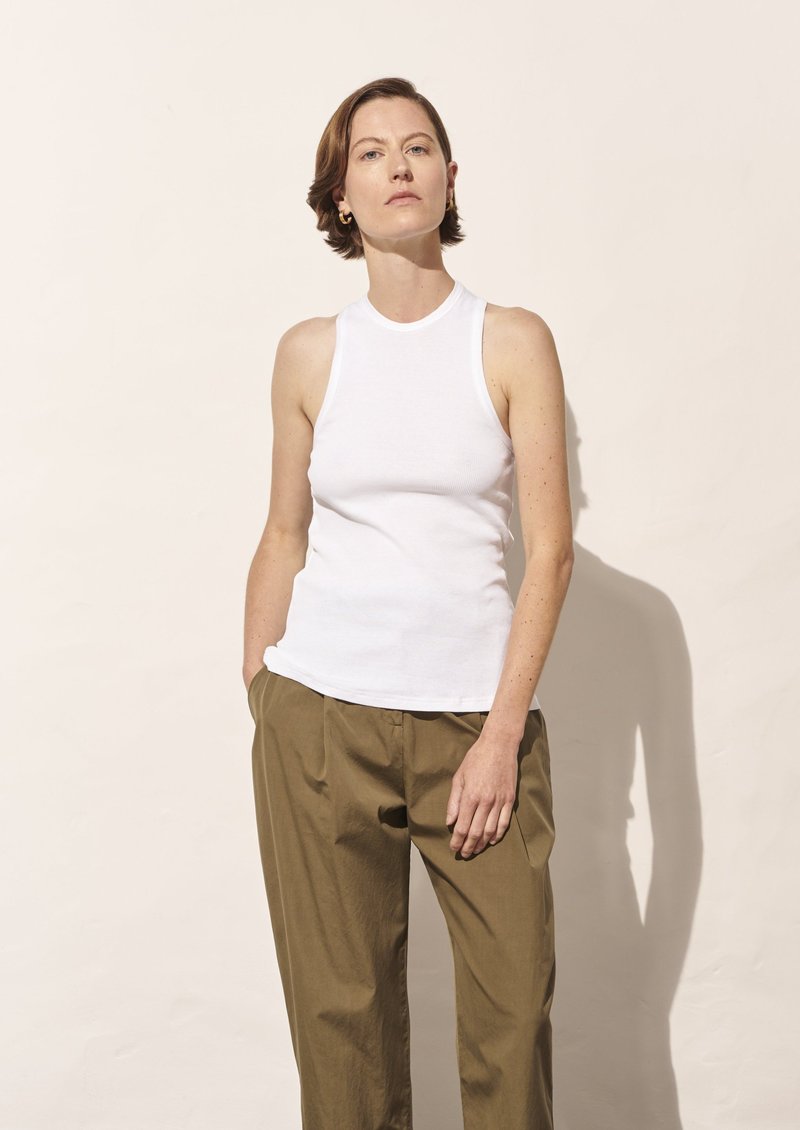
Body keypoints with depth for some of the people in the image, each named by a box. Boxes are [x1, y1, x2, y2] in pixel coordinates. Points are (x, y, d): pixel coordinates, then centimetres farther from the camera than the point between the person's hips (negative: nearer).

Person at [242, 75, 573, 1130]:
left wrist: (501, 734, -8)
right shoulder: (312, 351, 5)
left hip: (478, 712, -1)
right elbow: (284, 538, 11)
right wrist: (254, 693, 8)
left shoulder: (512, 341, 0)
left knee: (516, 995, 2)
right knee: (341, 1003, 7)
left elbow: (549, 547, -3)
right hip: (323, 713, 1)